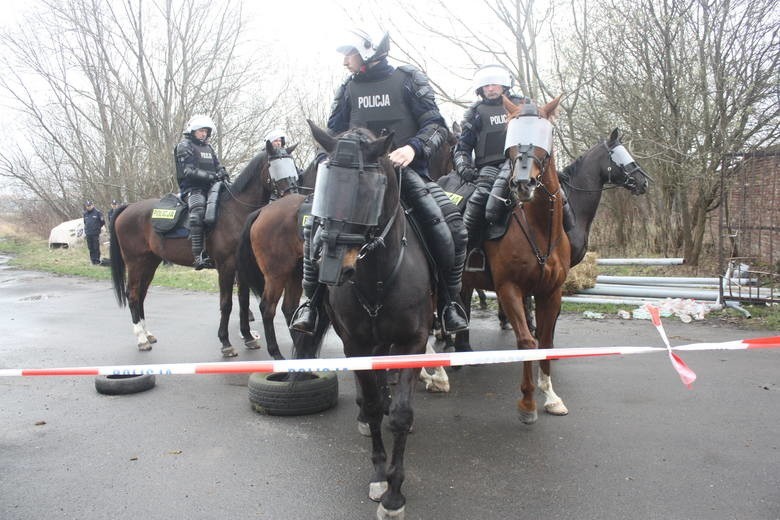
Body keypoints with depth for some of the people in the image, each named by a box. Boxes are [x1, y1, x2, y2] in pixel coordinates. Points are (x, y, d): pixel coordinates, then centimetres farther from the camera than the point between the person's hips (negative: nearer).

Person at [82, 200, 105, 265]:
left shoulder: (97, 212, -2)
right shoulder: (85, 214, 13)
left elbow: (102, 222, 2)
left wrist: (99, 227, 3)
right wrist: (85, 231, 21)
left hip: (96, 234, -5)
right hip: (88, 234, 5)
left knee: (96, 248, -4)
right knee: (91, 248, 7)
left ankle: (97, 261, 1)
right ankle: (93, 260, 12)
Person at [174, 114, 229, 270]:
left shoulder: (208, 148, 24)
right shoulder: (184, 146, 2)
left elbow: (218, 166, 20)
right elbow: (188, 171, -10)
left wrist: (222, 174, -6)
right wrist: (212, 176, -21)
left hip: (209, 188, 8)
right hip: (191, 188, -7)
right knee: (198, 209, -34)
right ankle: (198, 255, -42)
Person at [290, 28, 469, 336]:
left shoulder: (409, 79, 5)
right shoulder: (347, 89, 15)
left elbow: (436, 125, -2)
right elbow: (333, 134, 19)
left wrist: (414, 148, -21)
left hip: (407, 170, -2)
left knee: (451, 225, -22)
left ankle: (450, 300, -3)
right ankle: (312, 301, -1)